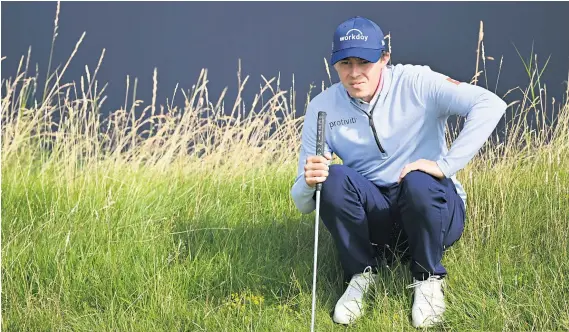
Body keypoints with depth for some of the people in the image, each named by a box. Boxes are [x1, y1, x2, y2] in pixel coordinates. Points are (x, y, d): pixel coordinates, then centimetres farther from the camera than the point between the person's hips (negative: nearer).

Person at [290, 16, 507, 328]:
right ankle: (361, 275, -4)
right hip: (373, 217, 2)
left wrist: (445, 165, -31)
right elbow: (302, 203, -4)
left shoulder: (416, 83, -12)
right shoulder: (323, 107, -3)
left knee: (419, 183, -36)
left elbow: (490, 105, -26)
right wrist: (309, 183, -29)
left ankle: (428, 279, -8)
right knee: (333, 179, -26)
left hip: (434, 209, -2)